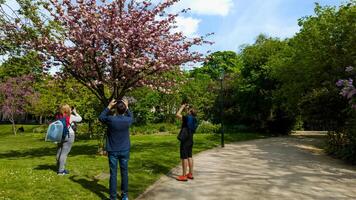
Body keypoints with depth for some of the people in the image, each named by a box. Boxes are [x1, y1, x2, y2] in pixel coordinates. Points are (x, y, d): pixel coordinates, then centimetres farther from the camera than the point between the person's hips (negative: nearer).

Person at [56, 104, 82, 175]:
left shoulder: (58, 116, 6)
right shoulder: (70, 116, -10)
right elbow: (80, 119, 2)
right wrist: (75, 112, 11)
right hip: (68, 136, -7)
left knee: (59, 152, 14)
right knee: (64, 153, -5)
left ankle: (59, 168, 25)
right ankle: (61, 170, -2)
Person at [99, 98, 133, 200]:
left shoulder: (110, 119, -16)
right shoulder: (127, 120, -10)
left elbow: (101, 117, 5)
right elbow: (132, 117, 16)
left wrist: (109, 107, 4)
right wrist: (127, 107, 13)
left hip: (113, 151, -2)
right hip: (125, 151, 2)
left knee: (113, 174, 5)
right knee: (124, 173, 12)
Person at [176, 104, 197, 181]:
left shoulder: (187, 118, -15)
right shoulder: (194, 119, 7)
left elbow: (177, 115, -11)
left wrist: (182, 107, -1)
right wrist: (186, 108, 24)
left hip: (185, 140, -8)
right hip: (190, 140, 8)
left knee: (184, 157, -5)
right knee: (190, 156, 13)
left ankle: (184, 176, -1)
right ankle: (190, 174, 19)